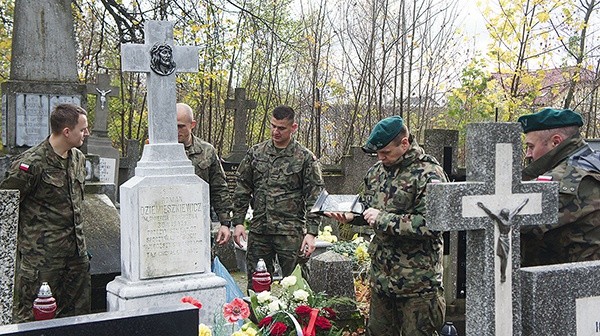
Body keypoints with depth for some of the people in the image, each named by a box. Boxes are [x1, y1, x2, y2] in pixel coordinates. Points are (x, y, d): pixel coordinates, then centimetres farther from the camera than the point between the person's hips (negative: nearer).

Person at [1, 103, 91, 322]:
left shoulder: (78, 158, 9)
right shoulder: (31, 163, -16)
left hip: (76, 249, 7)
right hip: (40, 253, -7)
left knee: (79, 311, 14)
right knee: (21, 312, 1)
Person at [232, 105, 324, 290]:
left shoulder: (305, 158, -1)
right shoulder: (255, 153, 8)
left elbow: (314, 197, -3)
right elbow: (242, 190, 12)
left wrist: (311, 232, -11)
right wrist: (238, 222, 5)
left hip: (291, 232, -3)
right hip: (258, 230, 3)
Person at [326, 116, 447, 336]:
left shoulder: (428, 174, -15)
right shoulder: (376, 171, 9)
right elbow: (365, 207, 23)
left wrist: (383, 219, -22)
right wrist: (350, 216, 1)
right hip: (381, 275, 8)